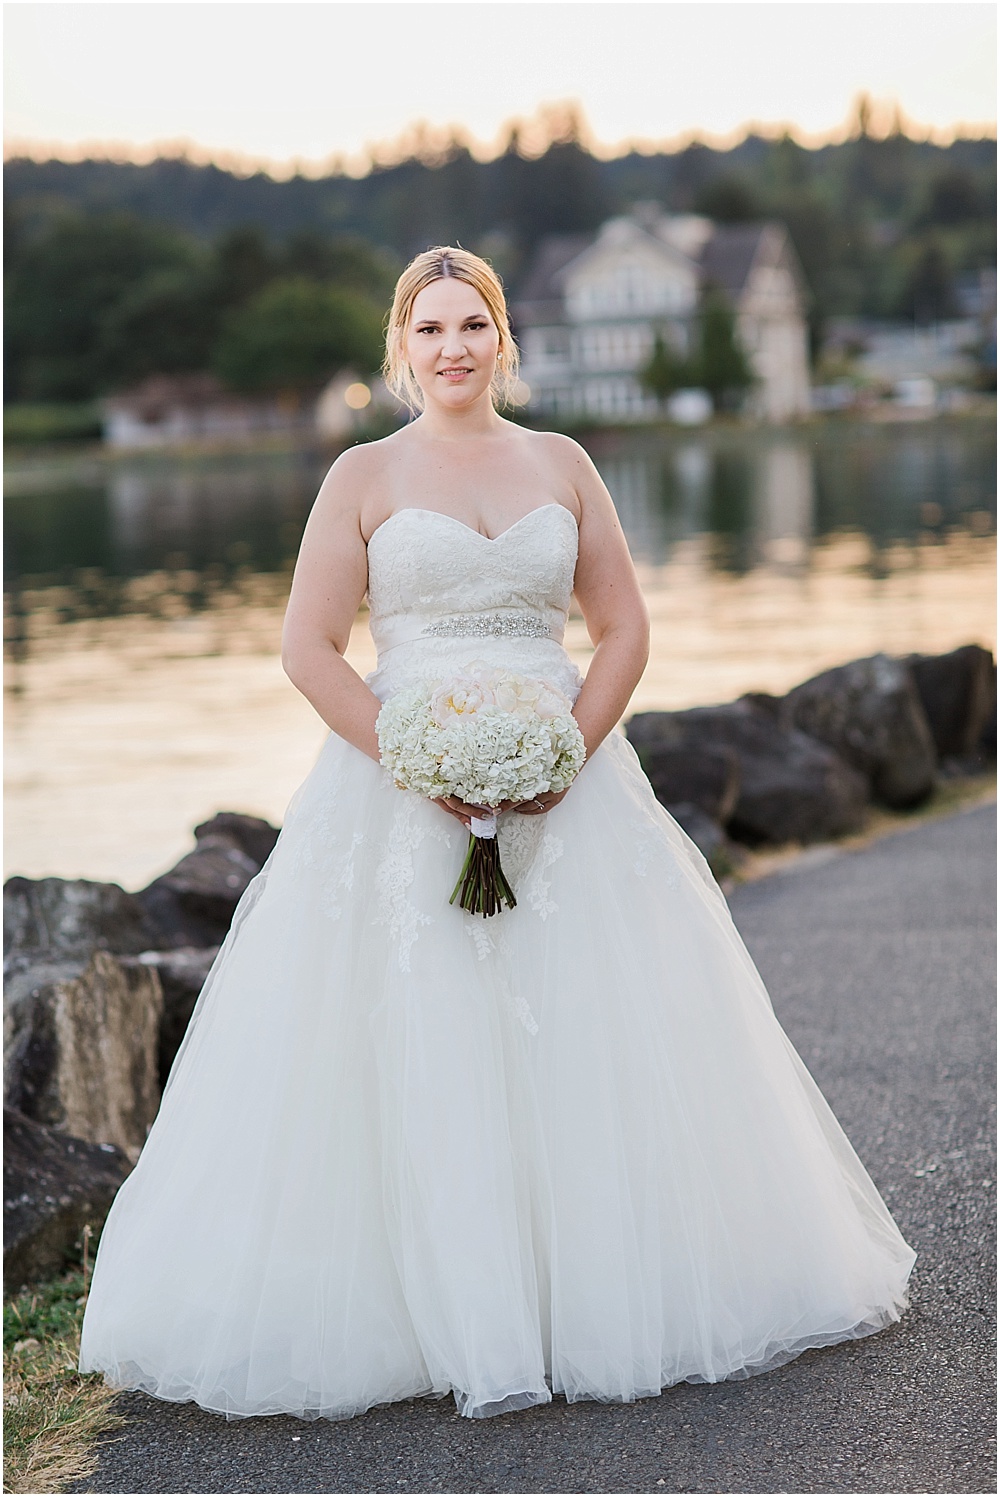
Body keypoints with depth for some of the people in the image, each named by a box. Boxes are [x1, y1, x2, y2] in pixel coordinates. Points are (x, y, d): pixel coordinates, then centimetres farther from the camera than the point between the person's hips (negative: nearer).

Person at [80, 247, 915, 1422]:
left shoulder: (562, 465, 10)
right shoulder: (363, 476, 4)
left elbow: (623, 630, 8)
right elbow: (308, 647, -1)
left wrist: (569, 752, -9)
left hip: (568, 781, 2)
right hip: (401, 786, -2)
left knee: (601, 1039, 0)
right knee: (419, 1050, -8)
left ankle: (619, 1307, 12)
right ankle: (462, 1328, -1)